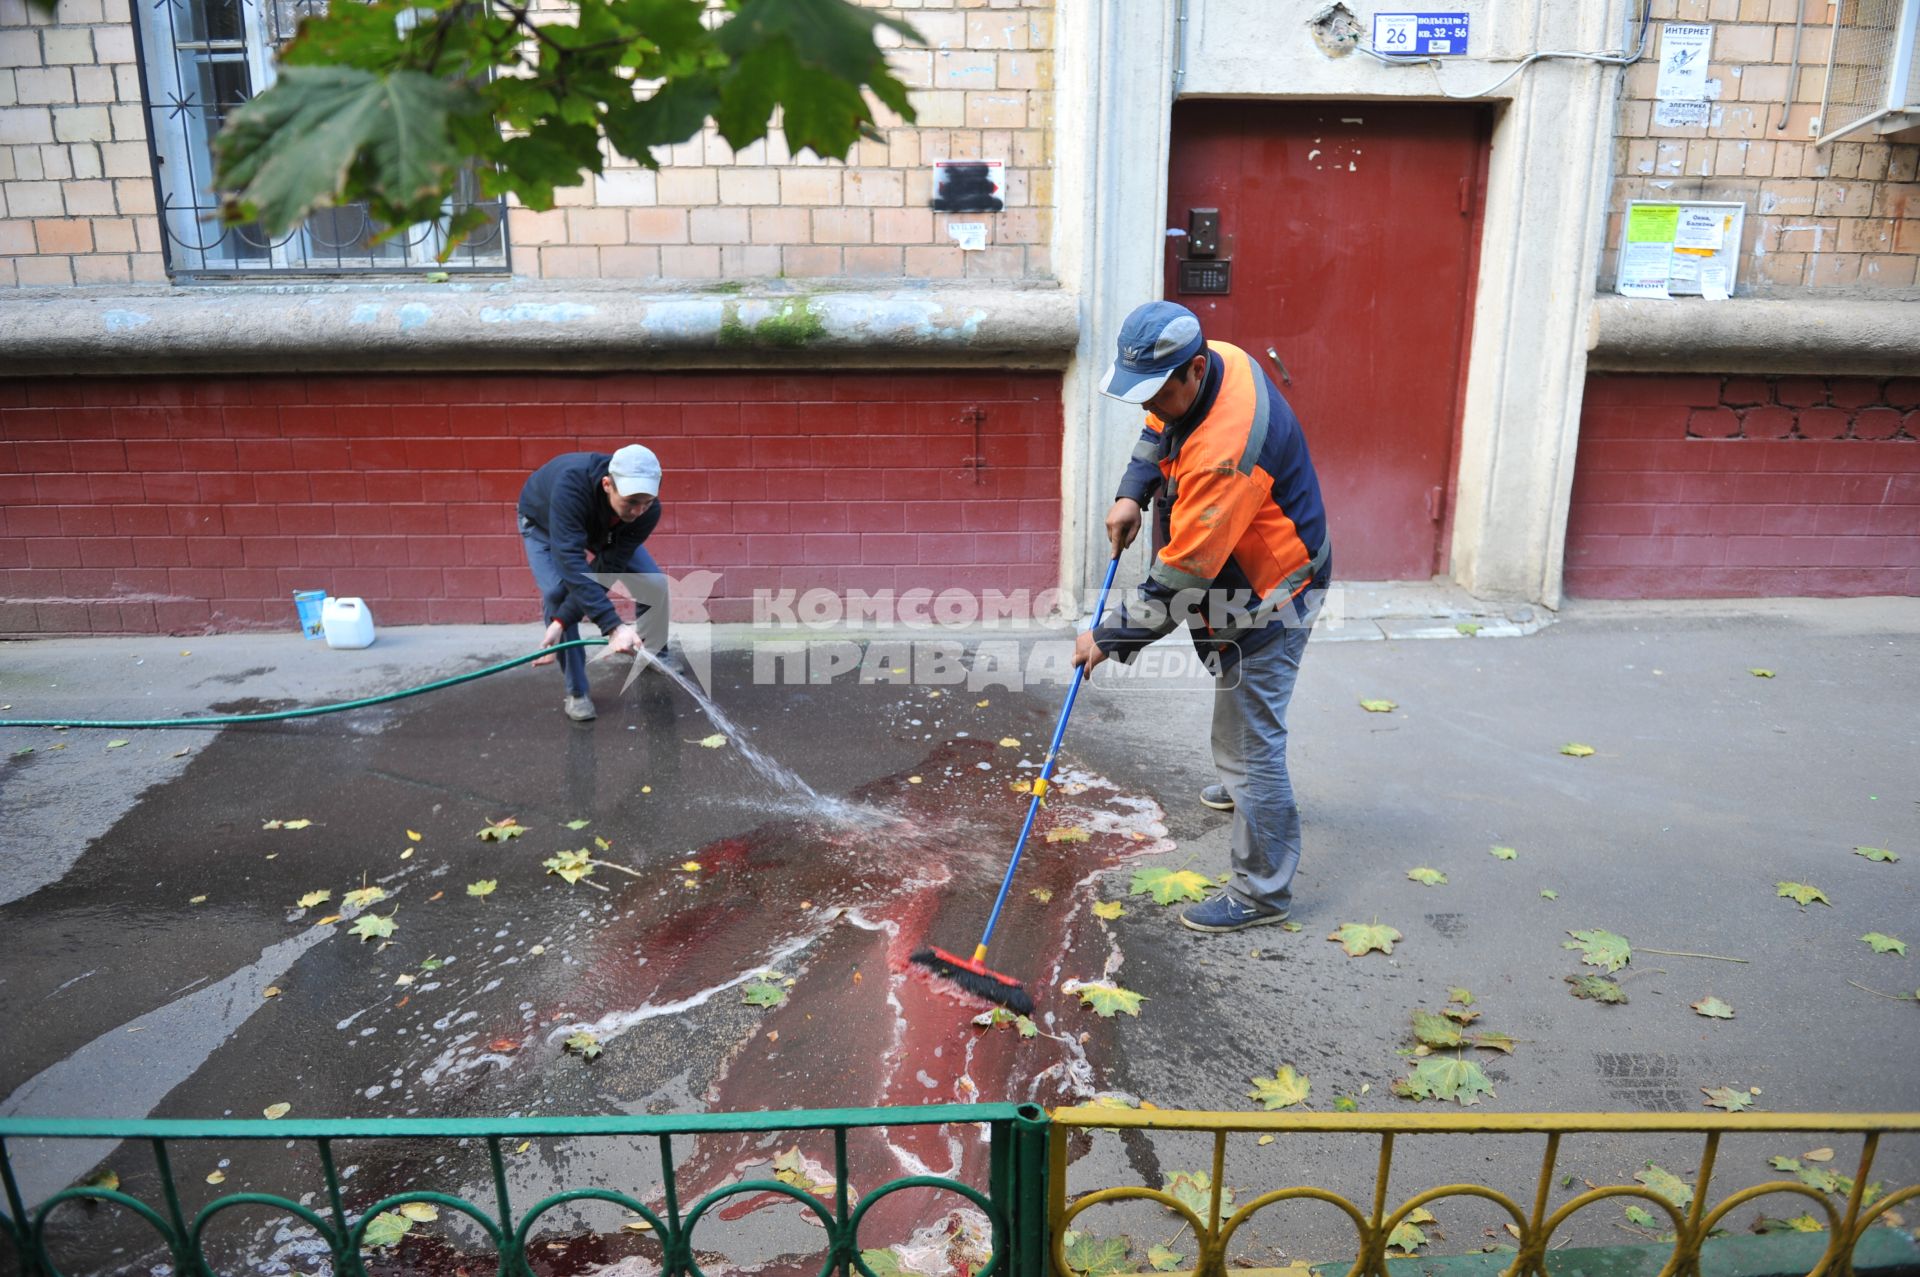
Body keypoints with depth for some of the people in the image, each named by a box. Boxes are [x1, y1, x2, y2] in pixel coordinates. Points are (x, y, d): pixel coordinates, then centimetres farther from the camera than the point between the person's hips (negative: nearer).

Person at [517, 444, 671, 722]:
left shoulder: (647, 509, -35)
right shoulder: (571, 484, -48)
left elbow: (608, 569, -32)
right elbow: (571, 563, -53)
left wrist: (562, 622, -40)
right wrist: (613, 626, -61)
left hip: (604, 528, 3)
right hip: (544, 522, -3)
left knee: (655, 582, -9)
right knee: (556, 592, -25)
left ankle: (652, 652, 22)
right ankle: (575, 691, -8)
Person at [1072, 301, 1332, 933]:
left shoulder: (1224, 450, -38)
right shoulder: (1218, 358, -9)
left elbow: (1181, 577, -34)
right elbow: (1158, 432, 13)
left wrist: (1110, 636, -25)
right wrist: (1132, 495, -3)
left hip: (1270, 596, -10)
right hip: (1248, 571, 10)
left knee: (1252, 735, -3)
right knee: (1236, 698, 31)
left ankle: (1262, 892, 10)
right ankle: (1239, 787, 58)